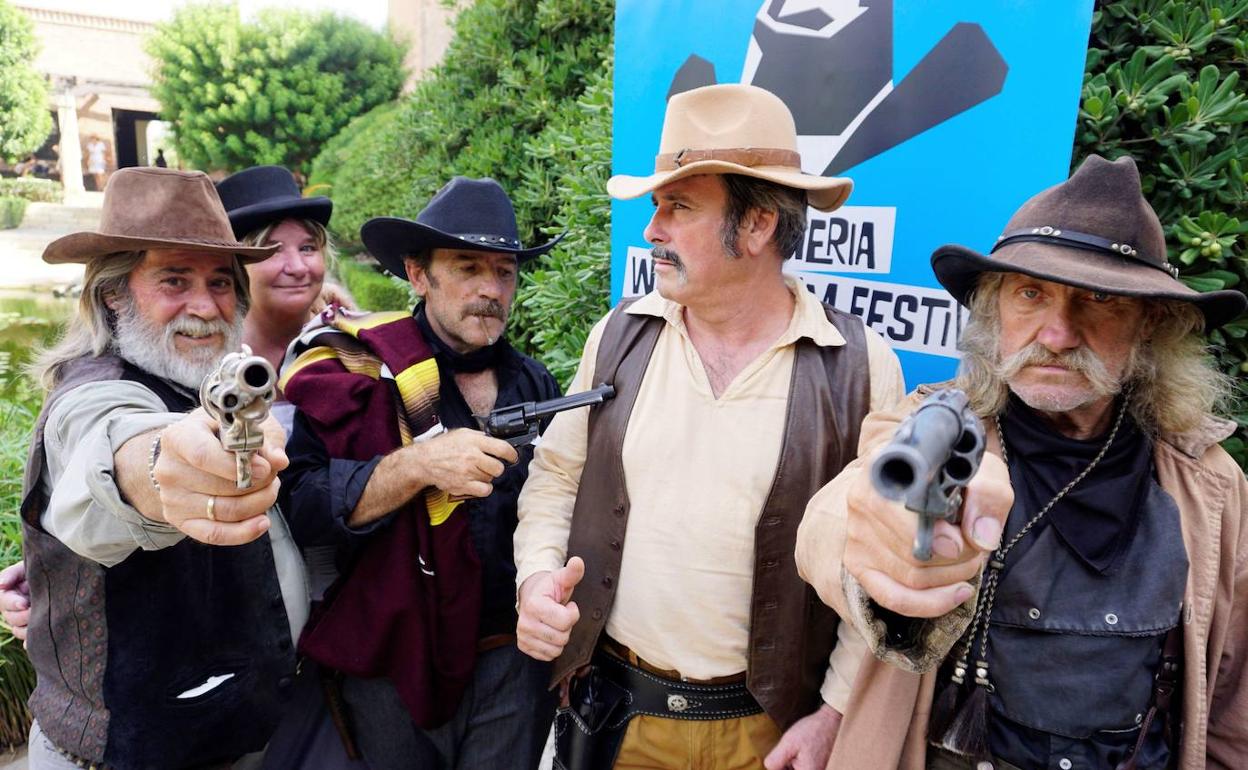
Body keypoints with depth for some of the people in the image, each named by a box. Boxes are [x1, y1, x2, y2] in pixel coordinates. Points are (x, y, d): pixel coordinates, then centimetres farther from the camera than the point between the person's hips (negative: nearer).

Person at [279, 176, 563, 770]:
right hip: (394, 665, -3)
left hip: (513, 664, 3)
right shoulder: (360, 370, -11)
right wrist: (415, 465, -31)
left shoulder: (534, 384, 3)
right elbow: (297, 508, -20)